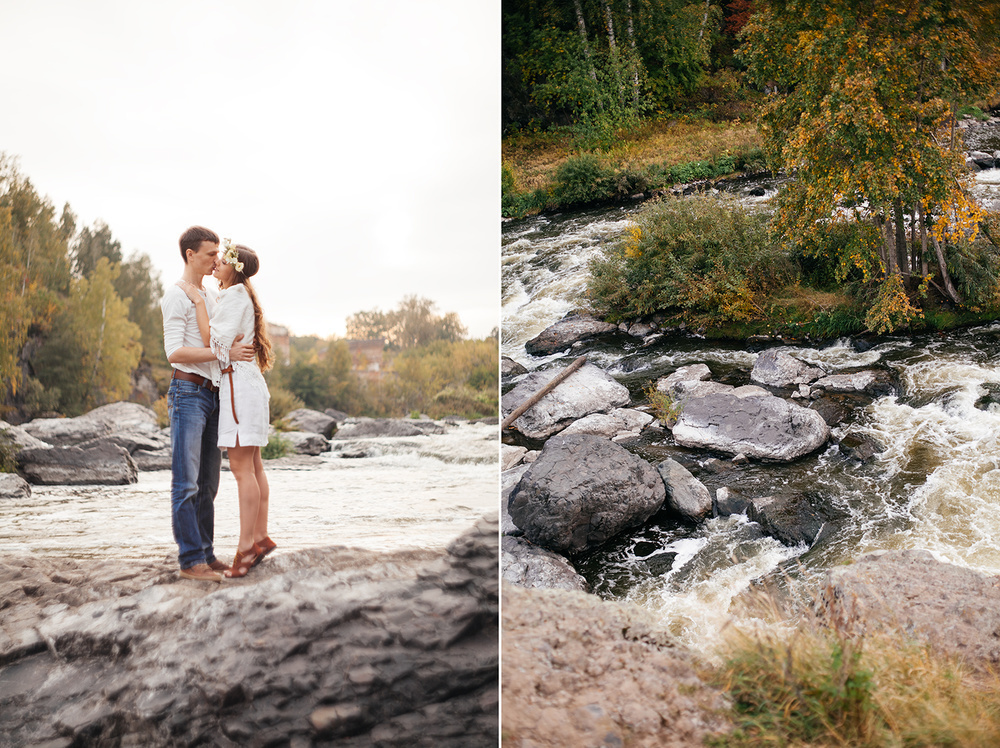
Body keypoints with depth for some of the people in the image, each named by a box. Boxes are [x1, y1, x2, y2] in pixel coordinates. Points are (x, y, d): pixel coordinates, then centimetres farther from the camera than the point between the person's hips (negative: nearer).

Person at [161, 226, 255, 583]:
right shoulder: (176, 296, -6)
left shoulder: (211, 296, 20)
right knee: (186, 483, -7)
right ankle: (190, 560, -6)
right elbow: (175, 352, -16)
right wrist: (225, 352, -19)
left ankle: (206, 554, 15)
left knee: (207, 483, 9)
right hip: (188, 392, -8)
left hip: (212, 395, 8)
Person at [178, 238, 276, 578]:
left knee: (241, 467, -10)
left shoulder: (235, 296, -10)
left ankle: (246, 546, -8)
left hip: (238, 382, -10)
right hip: (247, 382, 10)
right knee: (253, 466, 10)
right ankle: (260, 536, 14)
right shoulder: (239, 295, 20)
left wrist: (198, 300, -13)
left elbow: (213, 340, -17)